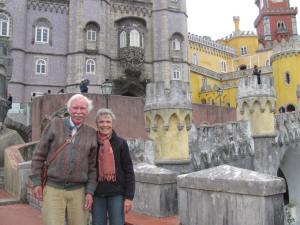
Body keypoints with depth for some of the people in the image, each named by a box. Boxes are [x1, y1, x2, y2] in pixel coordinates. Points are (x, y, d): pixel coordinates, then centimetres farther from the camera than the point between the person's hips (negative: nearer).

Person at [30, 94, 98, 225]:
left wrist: (90, 192, 0)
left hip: (78, 191, 2)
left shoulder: (91, 133, 3)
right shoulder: (54, 125, -3)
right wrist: (36, 182, -3)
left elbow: (92, 166, 6)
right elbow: (39, 155, 1)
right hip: (53, 189, -2)